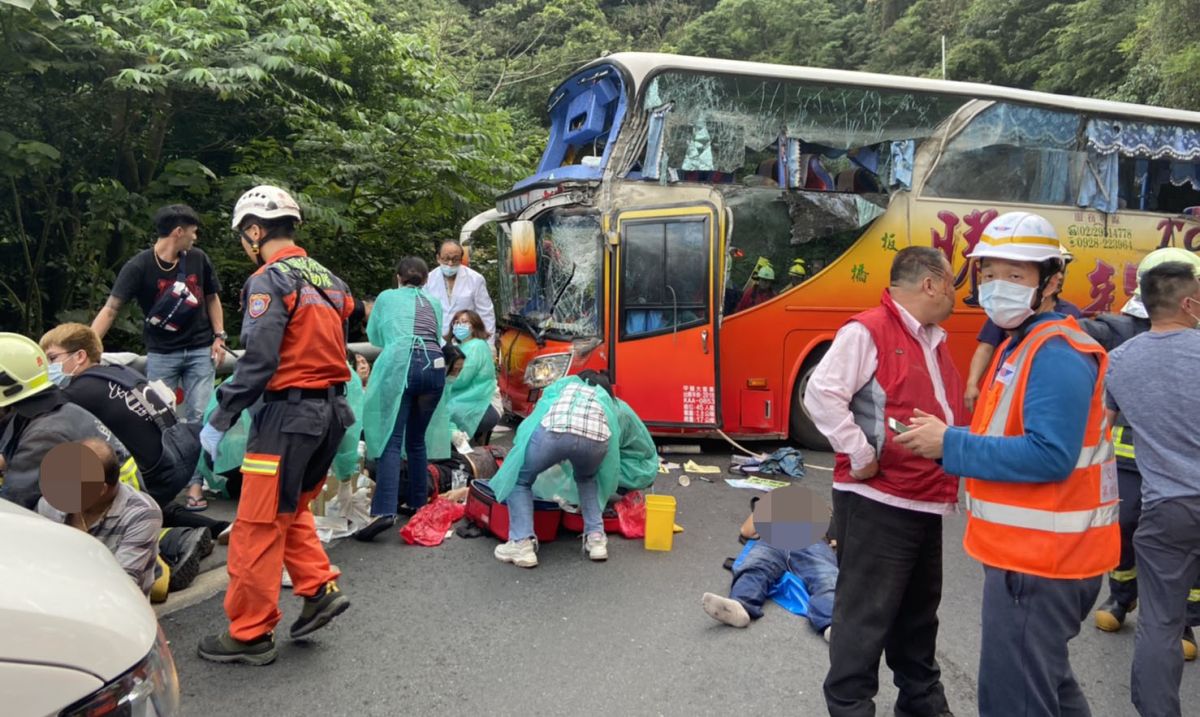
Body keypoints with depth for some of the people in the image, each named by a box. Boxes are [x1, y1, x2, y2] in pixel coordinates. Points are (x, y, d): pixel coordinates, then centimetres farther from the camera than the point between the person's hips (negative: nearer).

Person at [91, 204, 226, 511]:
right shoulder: (139, 266, -11)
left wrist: (219, 337, 3)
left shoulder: (198, 259, -1)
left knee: (198, 418, 0)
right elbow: (111, 309, -15)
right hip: (161, 354, -2)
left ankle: (195, 486, 4)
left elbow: (212, 298, 13)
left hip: (200, 350, 2)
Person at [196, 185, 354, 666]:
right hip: (333, 409, 8)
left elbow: (259, 361, -19)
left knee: (259, 525, 3)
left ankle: (250, 634, 12)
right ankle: (320, 589, 18)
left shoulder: (268, 282, -12)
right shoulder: (328, 280, 12)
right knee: (290, 510, 24)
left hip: (289, 413, -8)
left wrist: (219, 420, -14)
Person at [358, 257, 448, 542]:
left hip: (400, 365, -3)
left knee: (391, 440, -10)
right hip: (435, 365, 3)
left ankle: (384, 511, -24)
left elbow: (374, 337, 33)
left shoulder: (387, 297, 21)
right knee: (417, 440, 17)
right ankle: (418, 503, 21)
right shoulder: (434, 304, 26)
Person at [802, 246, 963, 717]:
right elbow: (822, 394, -23)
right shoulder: (868, 332, -14)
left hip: (927, 503, 9)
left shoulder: (935, 342, 17)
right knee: (865, 616, -1)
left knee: (919, 614, 21)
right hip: (876, 503, -9)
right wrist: (860, 456, -20)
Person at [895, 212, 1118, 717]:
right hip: (1034, 552, 11)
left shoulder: (1055, 353, -19)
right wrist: (949, 440, -1)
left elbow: (1050, 456, -29)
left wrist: (950, 445, -22)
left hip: (1040, 559, -11)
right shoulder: (1022, 345, 14)